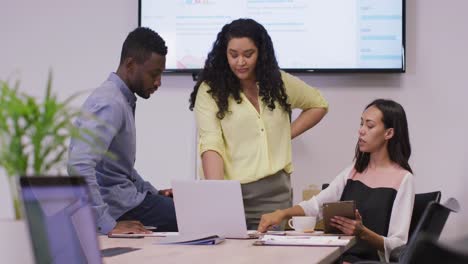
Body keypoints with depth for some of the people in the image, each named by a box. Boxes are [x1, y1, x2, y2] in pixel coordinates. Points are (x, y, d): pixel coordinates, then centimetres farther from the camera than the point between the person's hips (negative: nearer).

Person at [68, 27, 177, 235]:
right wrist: (107, 225, -31)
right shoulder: (110, 104, -20)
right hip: (119, 205, -10)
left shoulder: (124, 100, 10)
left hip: (124, 192, 10)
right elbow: (79, 165, -32)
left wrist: (154, 193, 14)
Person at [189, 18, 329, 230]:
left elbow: (318, 105, 24)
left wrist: (288, 134, 9)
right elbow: (210, 144, -14)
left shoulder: (279, 83, 8)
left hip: (275, 193, 3)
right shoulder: (210, 91, -4)